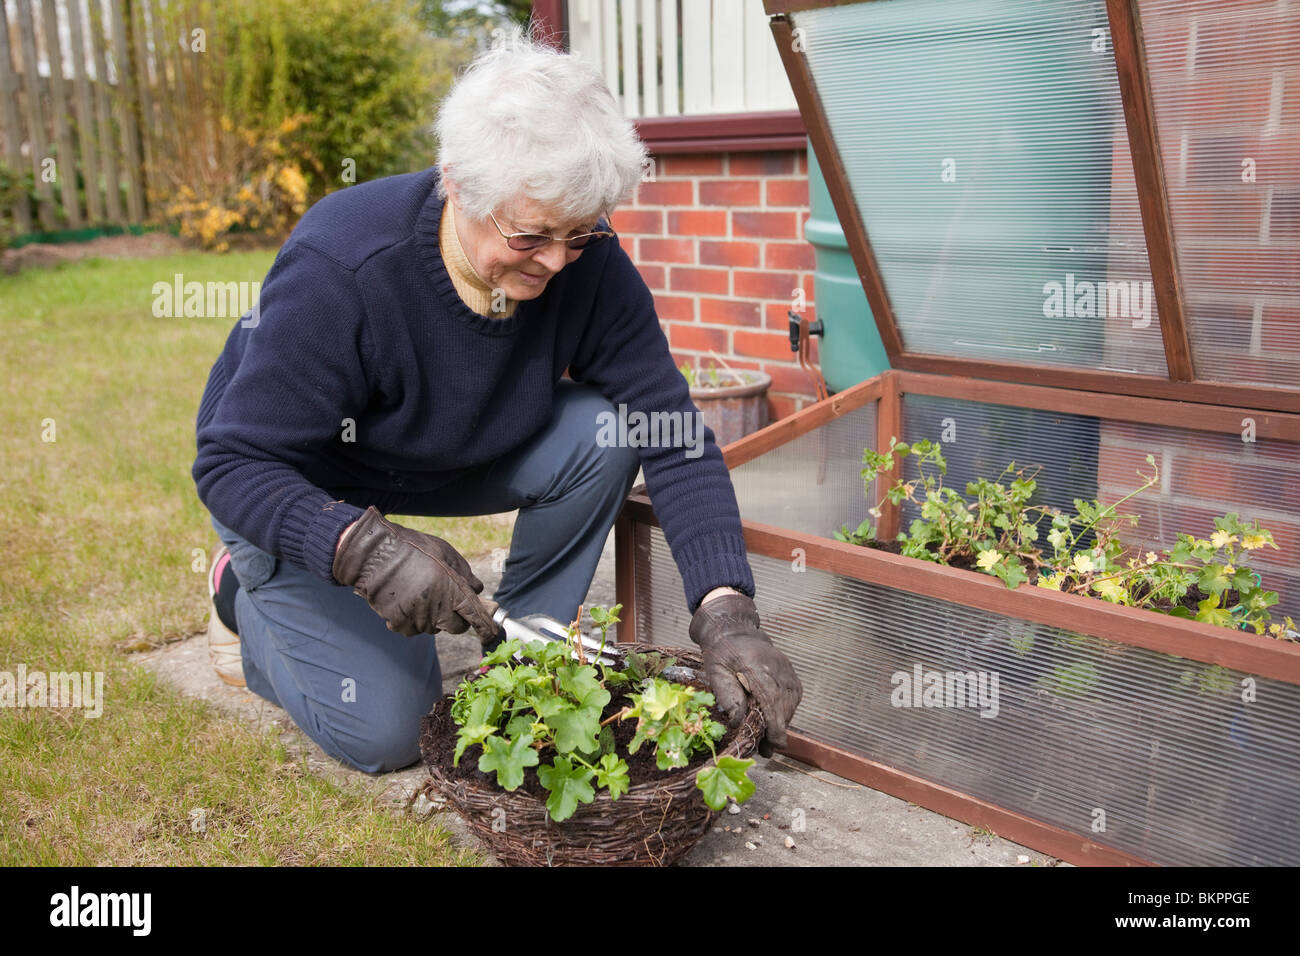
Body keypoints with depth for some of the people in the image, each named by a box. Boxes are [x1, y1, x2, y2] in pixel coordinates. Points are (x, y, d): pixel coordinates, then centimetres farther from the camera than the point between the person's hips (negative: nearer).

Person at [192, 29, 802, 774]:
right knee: (387, 731, -12)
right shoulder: (336, 270, -35)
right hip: (294, 487, -4)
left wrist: (724, 606, -35)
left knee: (606, 429, -22)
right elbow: (235, 464, -30)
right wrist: (362, 545, -49)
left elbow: (670, 433, -23)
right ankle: (246, 591, 16)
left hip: (448, 462, 4)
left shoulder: (586, 261, -23)